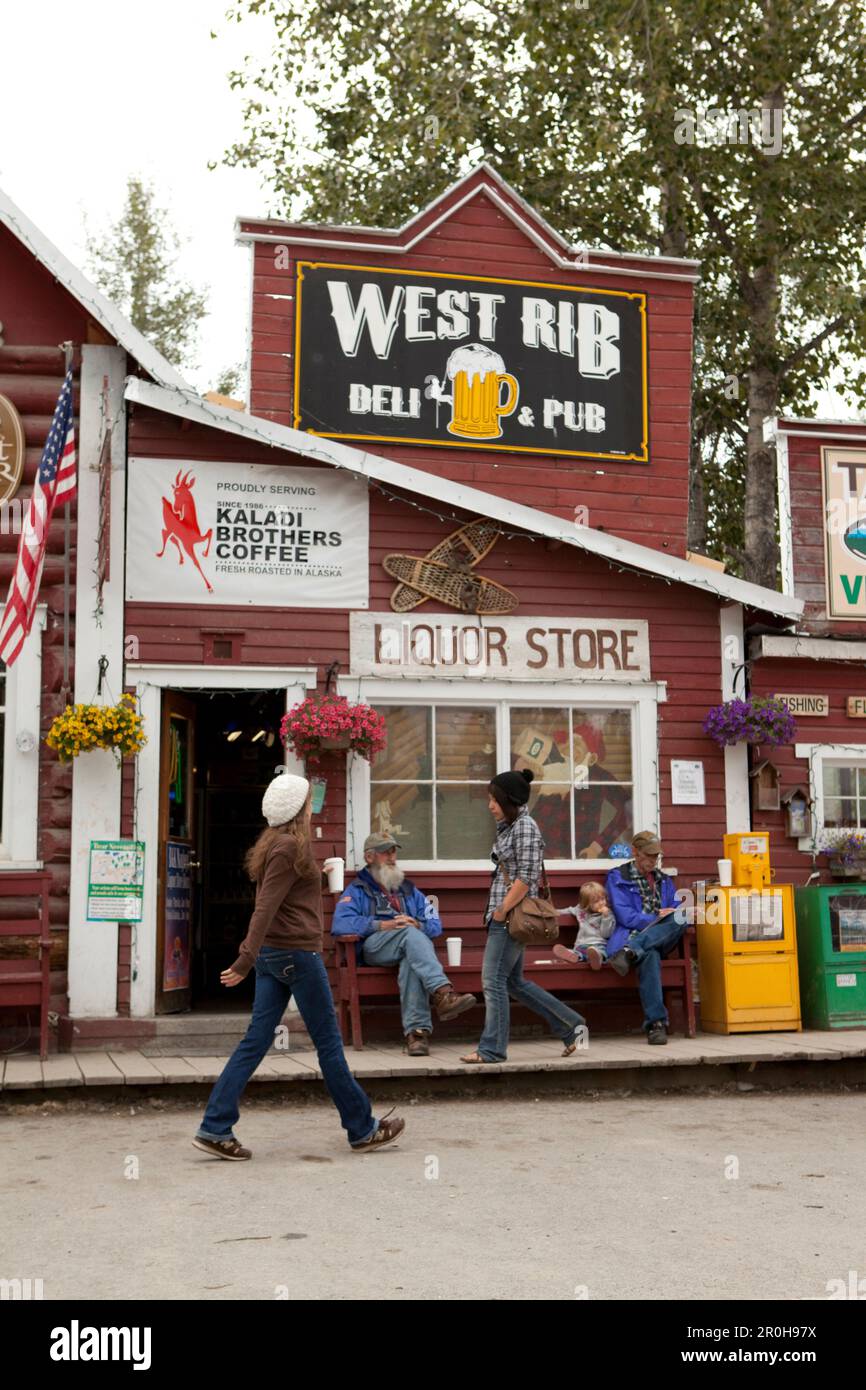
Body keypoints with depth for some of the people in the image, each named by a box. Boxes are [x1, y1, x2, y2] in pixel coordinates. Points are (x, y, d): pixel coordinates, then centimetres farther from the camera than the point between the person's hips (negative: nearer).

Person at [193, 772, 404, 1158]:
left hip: (273, 954, 9)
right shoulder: (290, 847, -15)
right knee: (329, 1044, 2)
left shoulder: (273, 844, 14)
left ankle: (214, 1128, 2)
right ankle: (362, 1129, 14)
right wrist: (246, 960, -24)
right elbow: (266, 907, -21)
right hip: (297, 953, -9)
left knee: (255, 1041, 6)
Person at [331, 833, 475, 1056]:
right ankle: (443, 994, -53)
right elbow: (339, 925, -3)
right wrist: (382, 925, -12)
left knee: (411, 962, -37)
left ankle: (416, 1030, -50)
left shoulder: (409, 890, 33)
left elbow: (435, 925, 20)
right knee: (411, 935, -35)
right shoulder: (357, 890, 19)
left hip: (410, 945, 2)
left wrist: (417, 925, -5)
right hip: (374, 947, -2)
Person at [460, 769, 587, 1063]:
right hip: (503, 916, 10)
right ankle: (570, 1025, 21)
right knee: (514, 982, 13)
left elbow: (526, 877, -19)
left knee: (494, 980, -6)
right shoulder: (508, 826, 17)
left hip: (512, 917, -10)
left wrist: (502, 911, -16)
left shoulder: (525, 827, -12)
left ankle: (492, 1048, 1)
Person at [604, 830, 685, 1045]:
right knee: (649, 955, -41)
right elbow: (624, 916, -2)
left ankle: (630, 952, -48)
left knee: (680, 918, -33)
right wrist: (655, 919, -12)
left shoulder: (664, 880, 27)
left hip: (661, 938, 4)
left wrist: (670, 915, -5)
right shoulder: (618, 877, 11)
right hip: (632, 935, -4)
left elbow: (677, 910, 20)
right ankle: (656, 1023, -46)